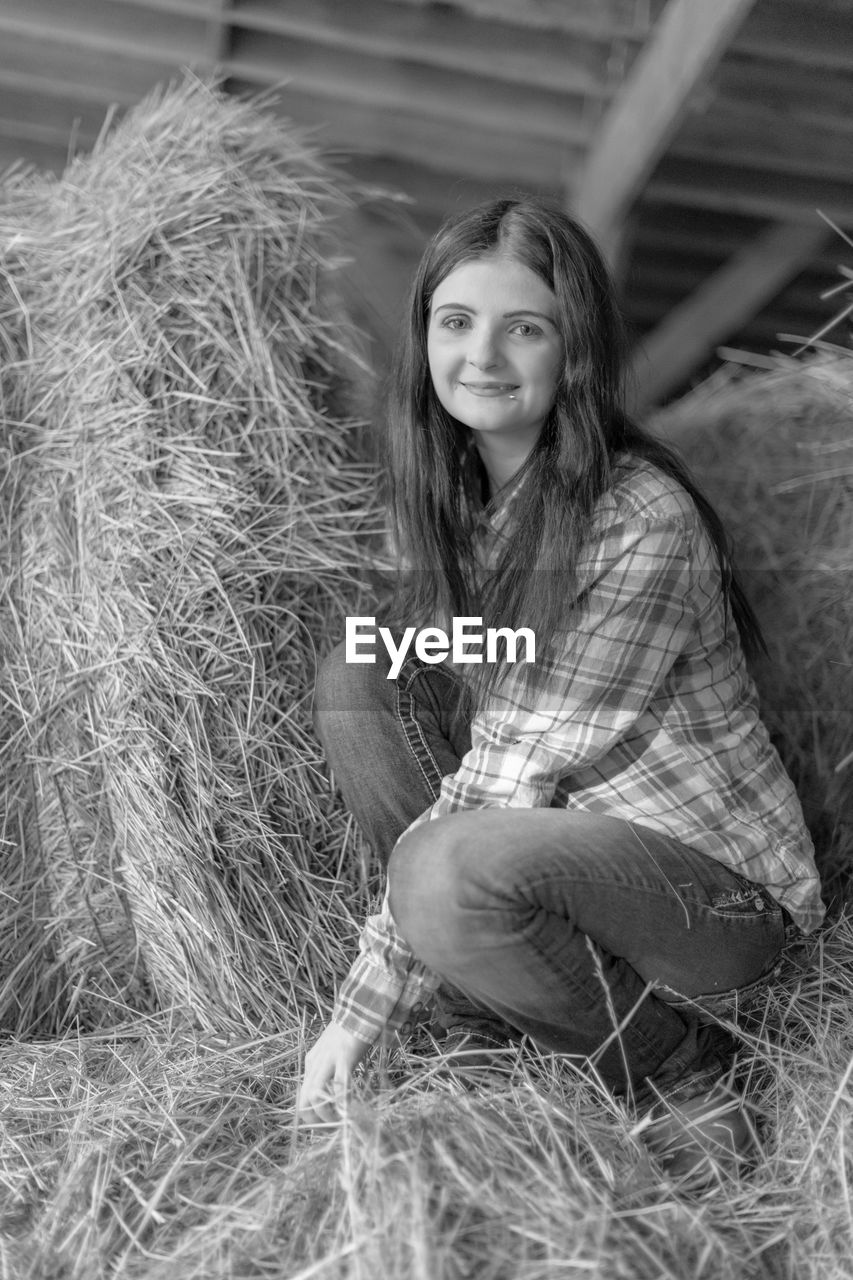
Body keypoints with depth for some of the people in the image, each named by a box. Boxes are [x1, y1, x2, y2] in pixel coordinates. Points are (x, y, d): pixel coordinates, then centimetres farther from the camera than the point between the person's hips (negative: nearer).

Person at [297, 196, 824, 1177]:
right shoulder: (451, 498, 0)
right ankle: (481, 1036, -3)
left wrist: (363, 1007, -19)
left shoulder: (646, 526, -24)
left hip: (721, 886, -7)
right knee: (354, 682, -9)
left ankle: (683, 1073, -4)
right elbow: (485, 749, 3)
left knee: (451, 871, -35)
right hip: (571, 837, 7)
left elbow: (521, 772, -24)